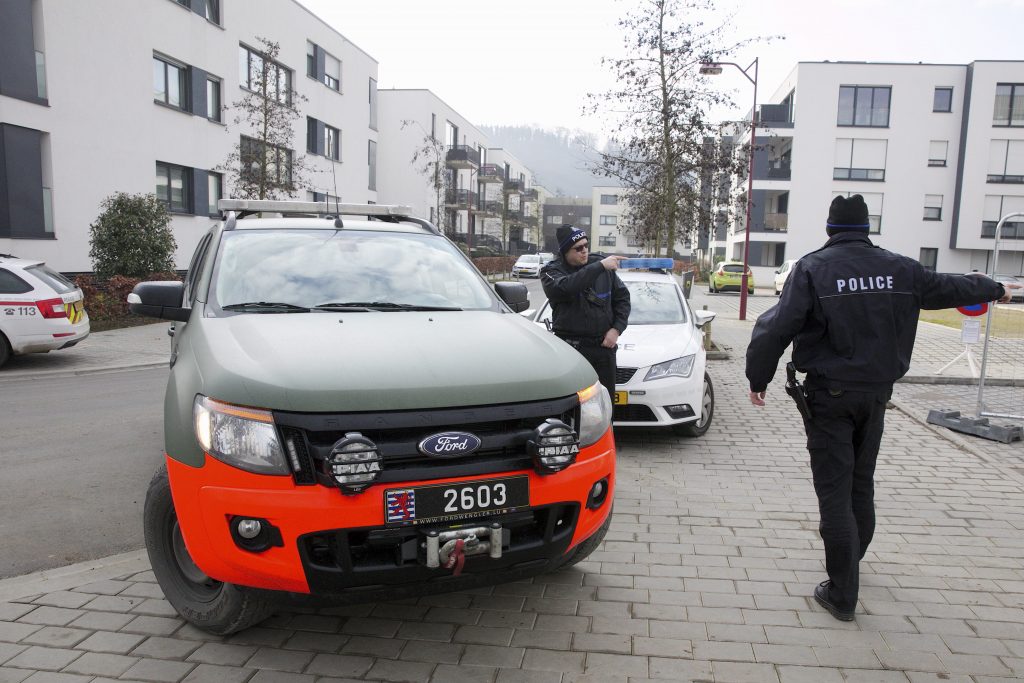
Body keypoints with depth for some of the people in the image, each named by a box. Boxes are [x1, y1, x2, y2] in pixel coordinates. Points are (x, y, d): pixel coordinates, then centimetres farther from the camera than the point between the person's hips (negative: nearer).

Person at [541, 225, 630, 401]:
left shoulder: (600, 264, 8)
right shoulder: (551, 271, -4)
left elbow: (622, 297, 14)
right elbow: (566, 287, -27)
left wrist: (617, 329, 0)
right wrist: (600, 267, -26)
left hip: (604, 345, 4)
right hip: (571, 347, -4)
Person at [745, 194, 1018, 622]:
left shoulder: (812, 269, -11)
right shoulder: (899, 269, 4)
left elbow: (776, 328, -18)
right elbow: (948, 288, 21)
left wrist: (758, 379, -7)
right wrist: (994, 290, 42)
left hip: (828, 395, -5)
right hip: (876, 393, 5)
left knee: (834, 491, -1)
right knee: (861, 484, 21)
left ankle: (842, 594, 3)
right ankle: (851, 561, 40)